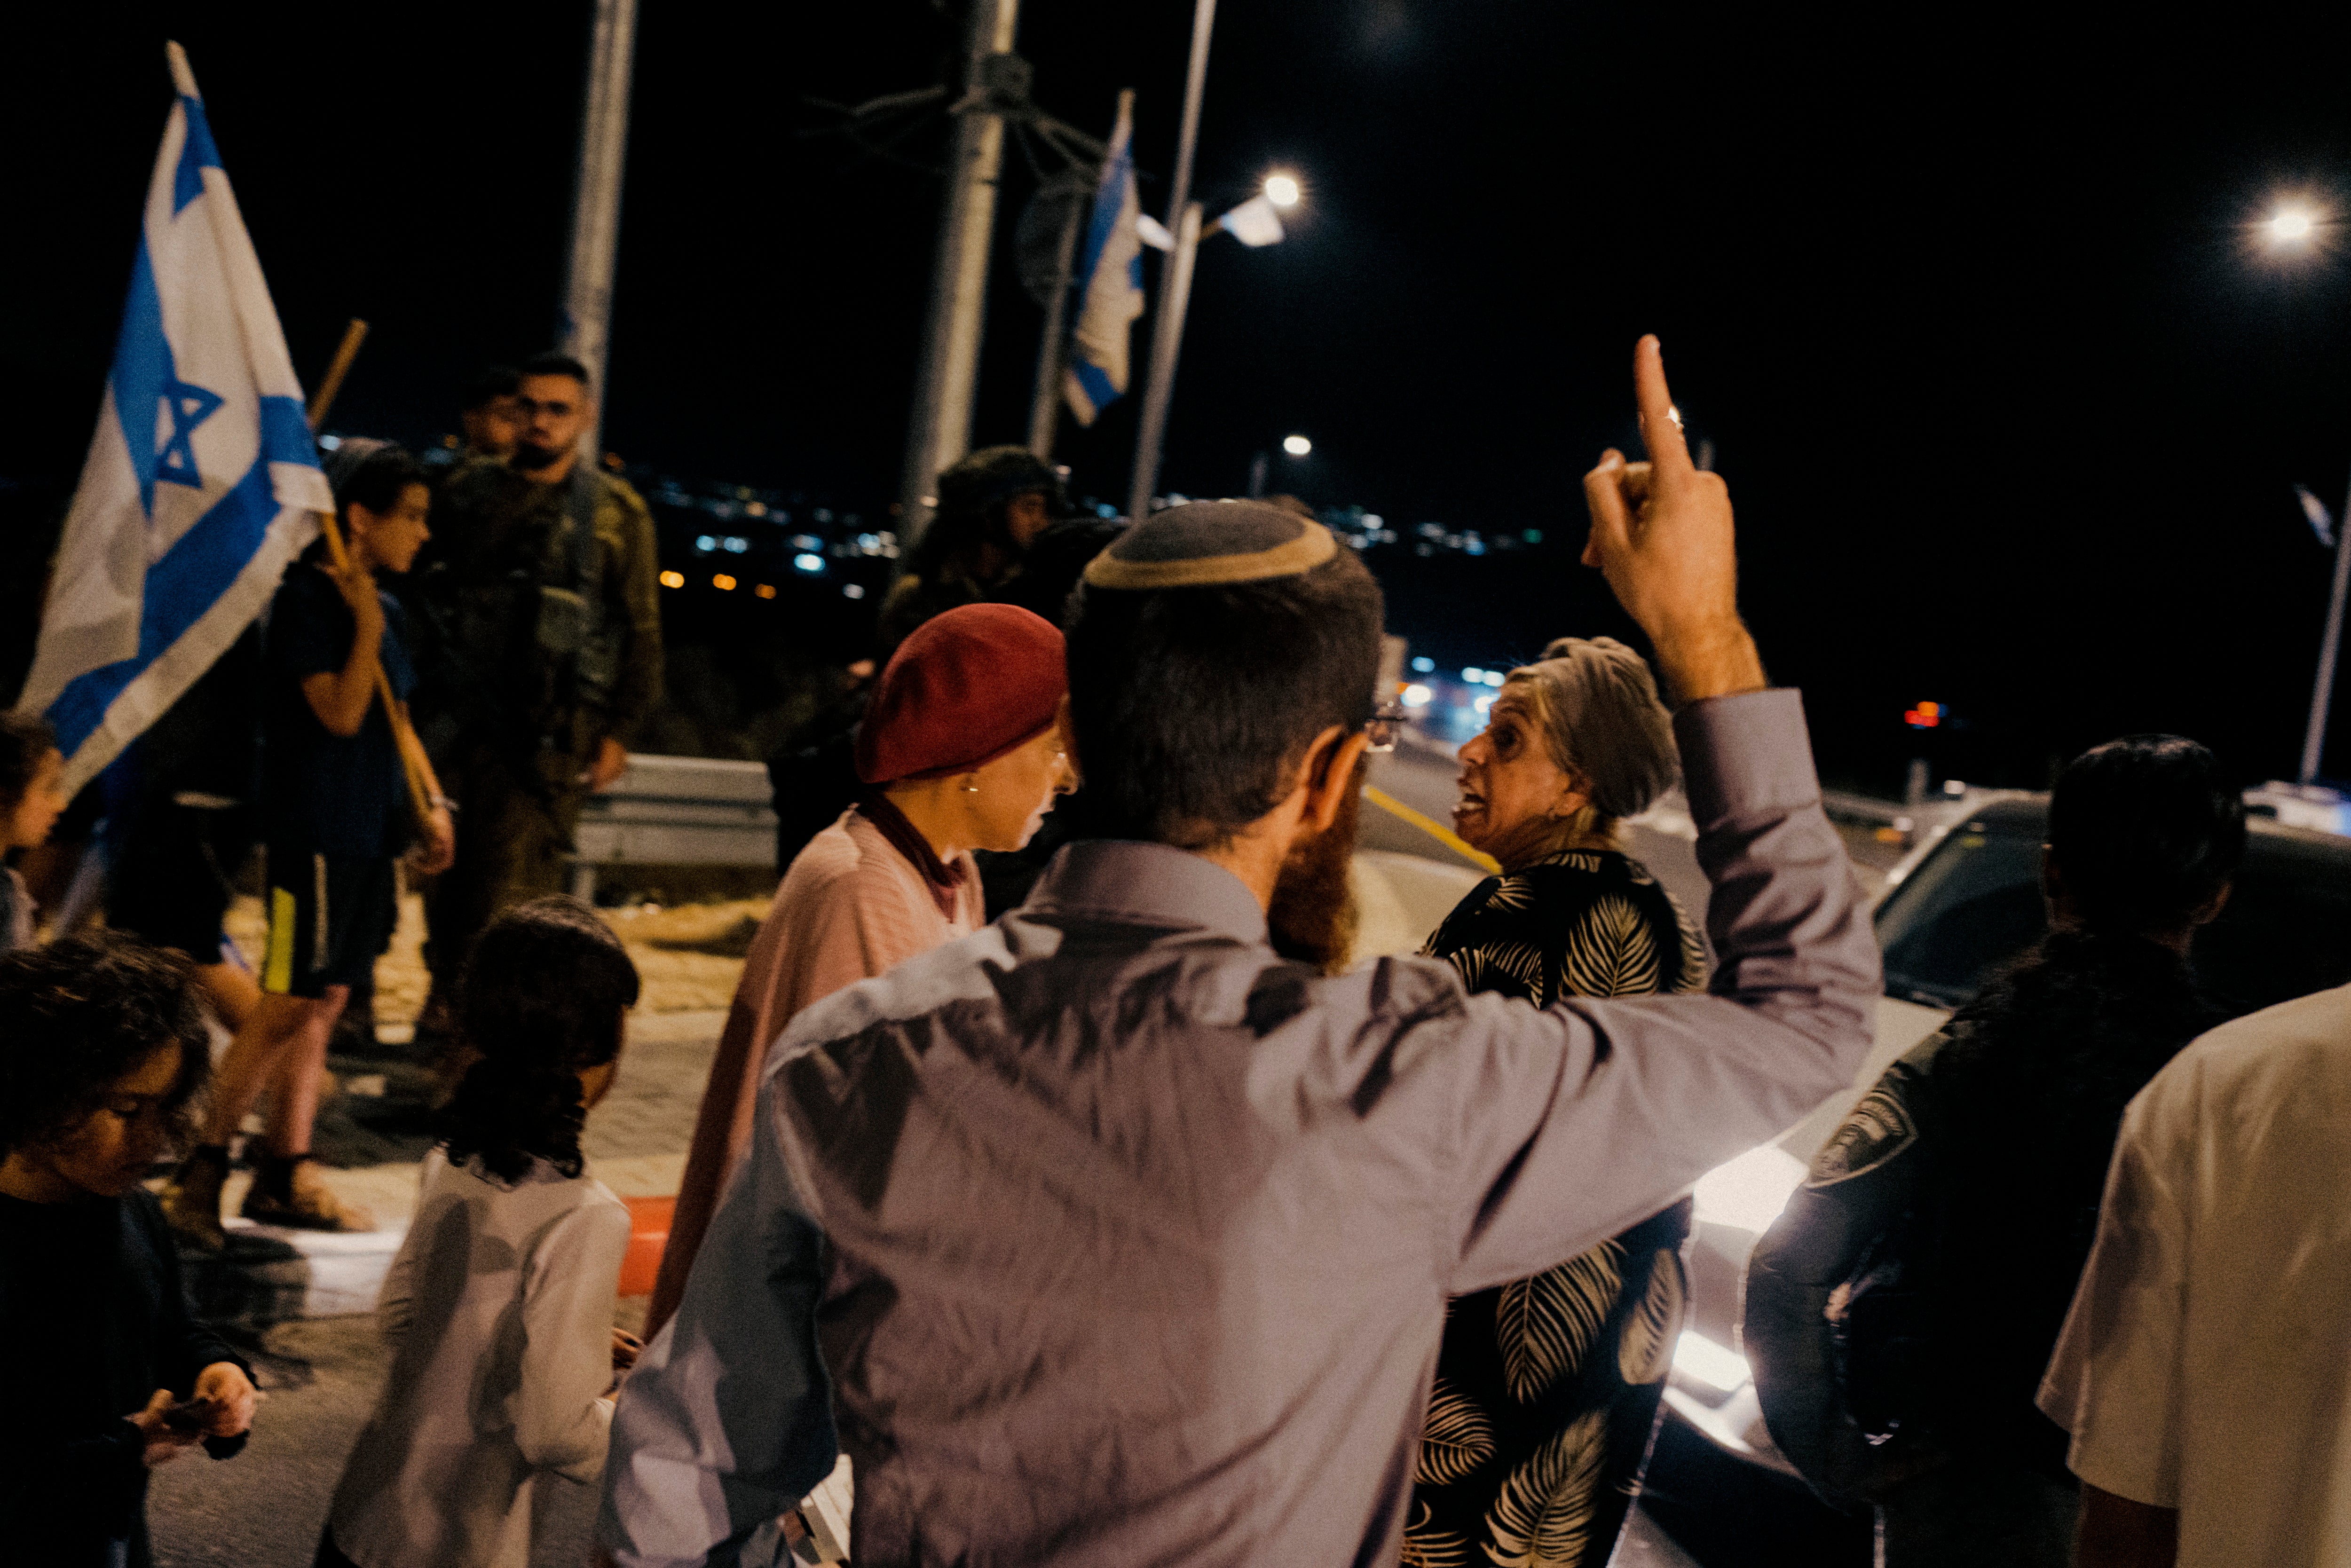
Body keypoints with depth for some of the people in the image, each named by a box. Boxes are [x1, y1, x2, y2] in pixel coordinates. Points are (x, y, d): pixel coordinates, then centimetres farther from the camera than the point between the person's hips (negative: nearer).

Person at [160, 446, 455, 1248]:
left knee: (325, 1002, 11)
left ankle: (286, 1175, 18)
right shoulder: (309, 598, -11)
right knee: (287, 1006, -7)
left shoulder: (387, 609, 14)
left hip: (370, 835, 8)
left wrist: (431, 807, 13)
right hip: (315, 831, -8)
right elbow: (341, 714, -20)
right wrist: (366, 623, -20)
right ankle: (201, 1170, 4)